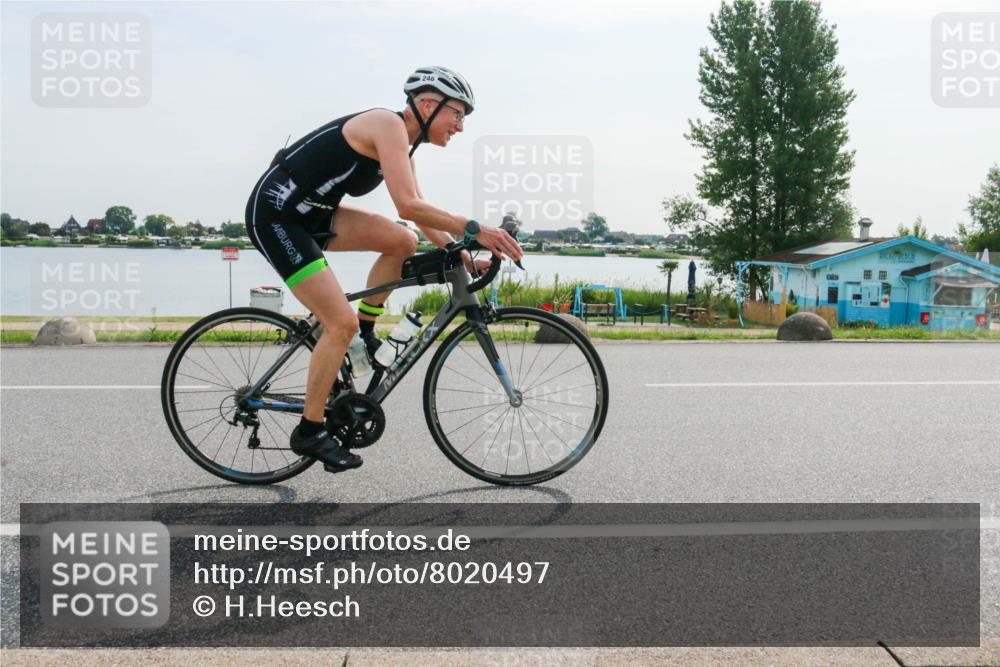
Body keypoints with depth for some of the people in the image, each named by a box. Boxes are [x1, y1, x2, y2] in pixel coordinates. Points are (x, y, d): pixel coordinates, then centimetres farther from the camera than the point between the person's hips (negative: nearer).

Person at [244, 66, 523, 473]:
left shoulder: (403, 144, 11)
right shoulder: (389, 125, -17)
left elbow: (424, 216, 14)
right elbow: (408, 206, -28)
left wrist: (463, 256, 4)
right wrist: (473, 229, -26)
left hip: (308, 214, 9)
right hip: (274, 214, -9)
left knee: (402, 242, -4)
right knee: (342, 322, -11)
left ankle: (364, 336, 10)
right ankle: (309, 433, 2)